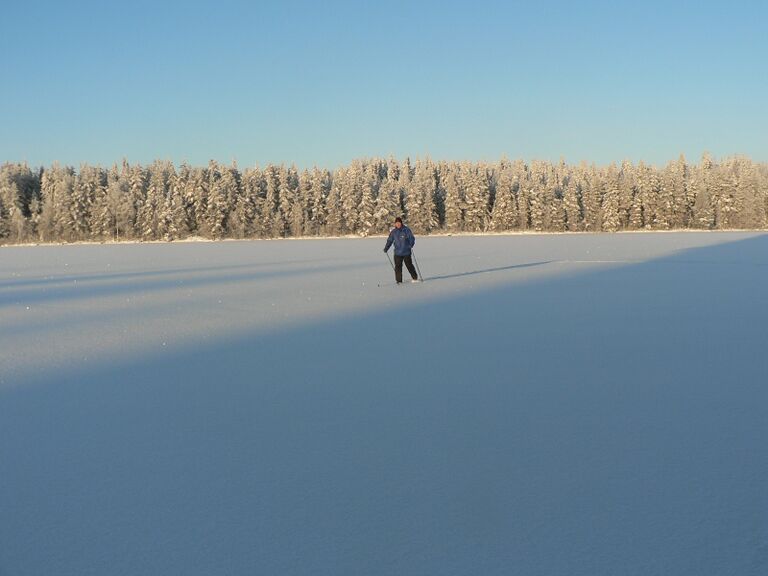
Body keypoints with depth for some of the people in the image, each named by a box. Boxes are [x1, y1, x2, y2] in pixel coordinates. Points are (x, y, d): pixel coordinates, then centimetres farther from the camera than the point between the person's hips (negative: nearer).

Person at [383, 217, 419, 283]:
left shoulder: (406, 230, -4)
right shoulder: (393, 232, 5)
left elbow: (412, 238, -5)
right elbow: (390, 240, 11)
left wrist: (410, 245, -22)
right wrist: (386, 248, 1)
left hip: (406, 252, -2)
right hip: (397, 252, 3)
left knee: (409, 265, 5)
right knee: (398, 266, -2)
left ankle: (415, 278, 23)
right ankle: (399, 280, 6)